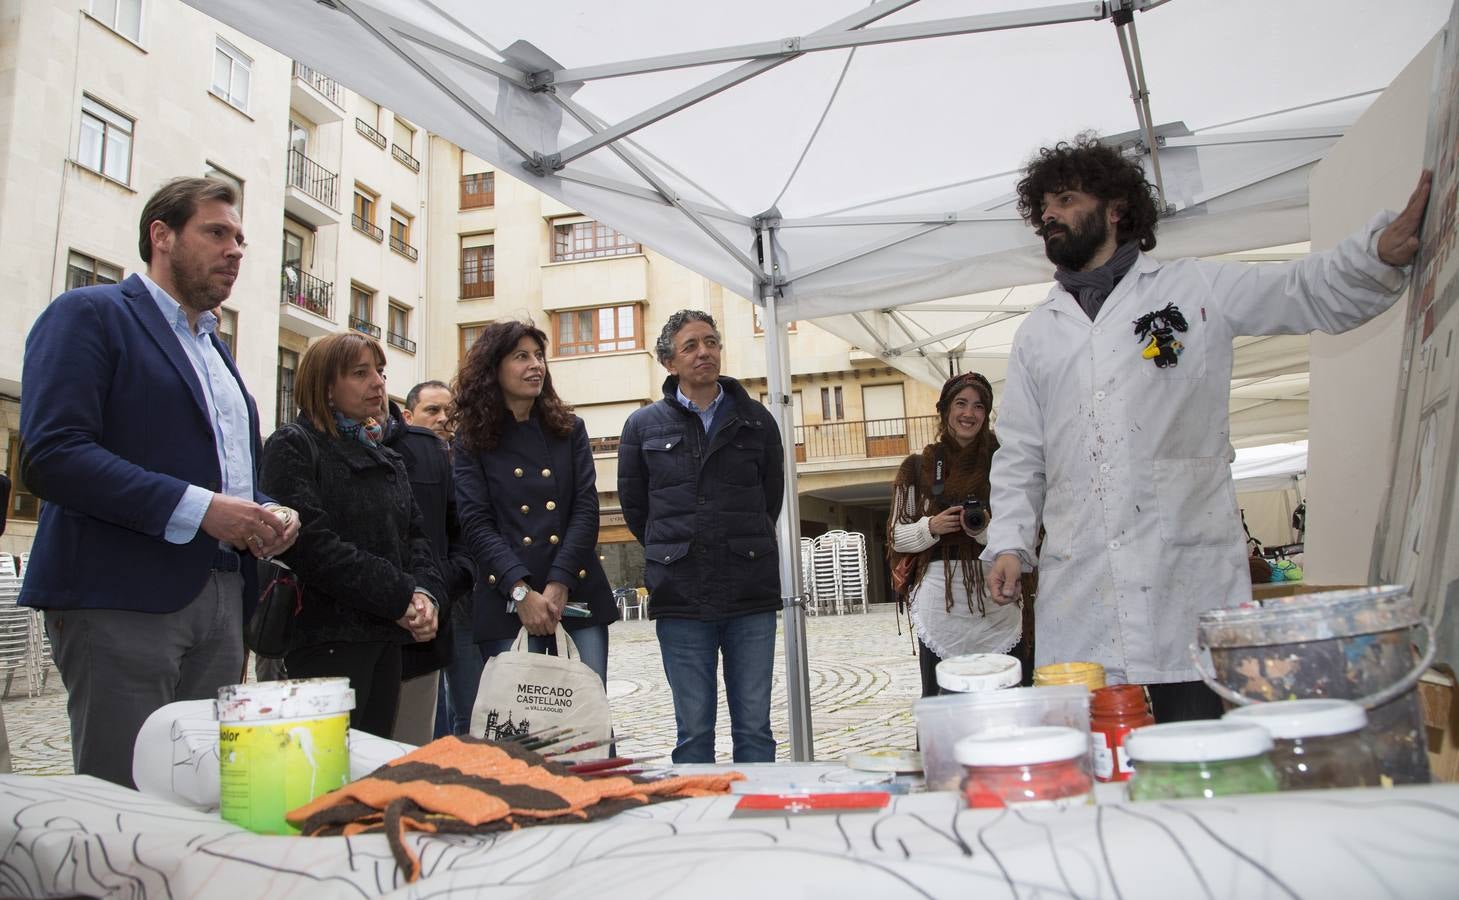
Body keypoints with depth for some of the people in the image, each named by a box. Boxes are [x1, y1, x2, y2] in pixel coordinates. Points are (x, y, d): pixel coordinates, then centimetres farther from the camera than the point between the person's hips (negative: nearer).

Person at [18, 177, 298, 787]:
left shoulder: (216, 346, 23)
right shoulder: (88, 315, -2)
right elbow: (49, 456, -15)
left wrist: (265, 517, 6)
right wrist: (198, 508, -20)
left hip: (220, 597, 7)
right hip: (123, 599, -7)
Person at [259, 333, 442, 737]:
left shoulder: (386, 457, 20)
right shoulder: (293, 446, -5)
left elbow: (416, 534, 15)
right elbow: (312, 544, -17)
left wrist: (425, 591, -6)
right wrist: (400, 597, -15)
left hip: (387, 639, 7)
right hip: (327, 639, -7)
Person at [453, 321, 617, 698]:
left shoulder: (569, 429, 12)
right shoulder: (473, 440, 7)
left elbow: (586, 509, 2)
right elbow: (476, 523, -3)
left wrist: (559, 586, -10)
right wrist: (522, 592, -15)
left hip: (577, 593, 2)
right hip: (506, 602, -1)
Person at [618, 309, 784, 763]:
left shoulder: (756, 420, 7)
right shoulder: (644, 426, 5)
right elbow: (633, 504, 13)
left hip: (751, 592, 1)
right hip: (681, 596, -1)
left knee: (754, 727, 6)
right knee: (694, 730, 6)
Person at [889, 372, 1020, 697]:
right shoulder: (919, 467, 9)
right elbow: (897, 536, 10)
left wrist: (987, 529, -11)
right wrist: (932, 527, -9)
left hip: (994, 598, 1)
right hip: (940, 594, 0)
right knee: (937, 697, -5)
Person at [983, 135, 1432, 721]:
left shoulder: (1197, 290, 12)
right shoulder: (1035, 334, 20)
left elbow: (1313, 293, 4)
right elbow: (1019, 454, 17)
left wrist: (1382, 251, -17)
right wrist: (1009, 541, 4)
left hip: (1190, 588, -2)